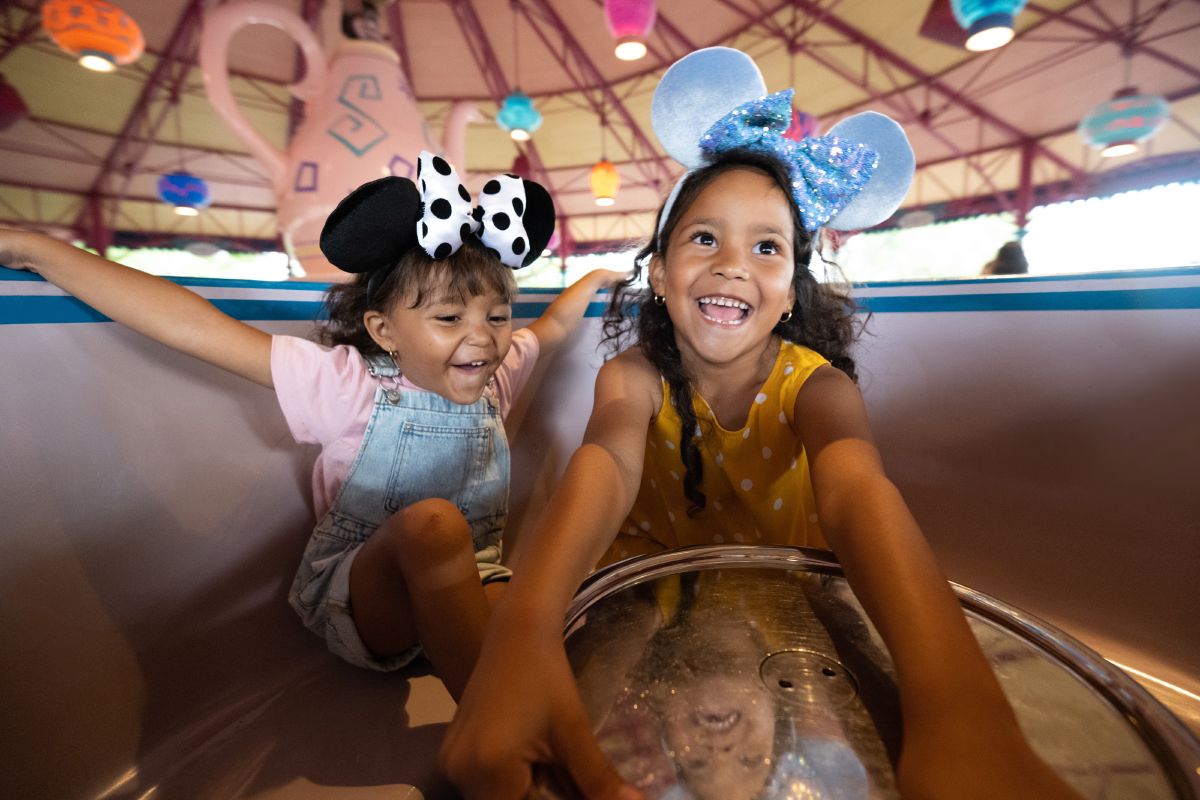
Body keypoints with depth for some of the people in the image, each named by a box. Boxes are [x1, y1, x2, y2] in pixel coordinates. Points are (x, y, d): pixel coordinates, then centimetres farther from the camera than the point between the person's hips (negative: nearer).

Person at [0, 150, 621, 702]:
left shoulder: (496, 375, -2)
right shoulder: (349, 383, -15)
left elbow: (553, 324, 17)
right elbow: (192, 326, -16)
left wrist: (596, 279, 26)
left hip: (464, 590, 4)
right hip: (352, 596, -3)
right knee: (431, 521, -36)